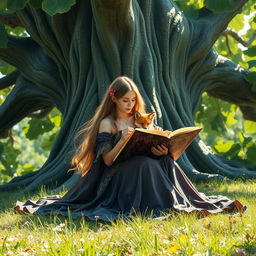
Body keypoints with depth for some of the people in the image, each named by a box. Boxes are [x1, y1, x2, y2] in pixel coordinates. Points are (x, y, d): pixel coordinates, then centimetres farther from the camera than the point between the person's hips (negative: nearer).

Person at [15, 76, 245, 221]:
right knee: (146, 164, -35)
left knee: (167, 163, -26)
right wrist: (122, 139, -24)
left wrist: (163, 151, -12)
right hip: (116, 177, -5)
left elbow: (156, 147, 14)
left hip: (145, 166, 5)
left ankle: (182, 203, -30)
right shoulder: (107, 124, 0)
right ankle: (155, 208, -38)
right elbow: (107, 160, -8)